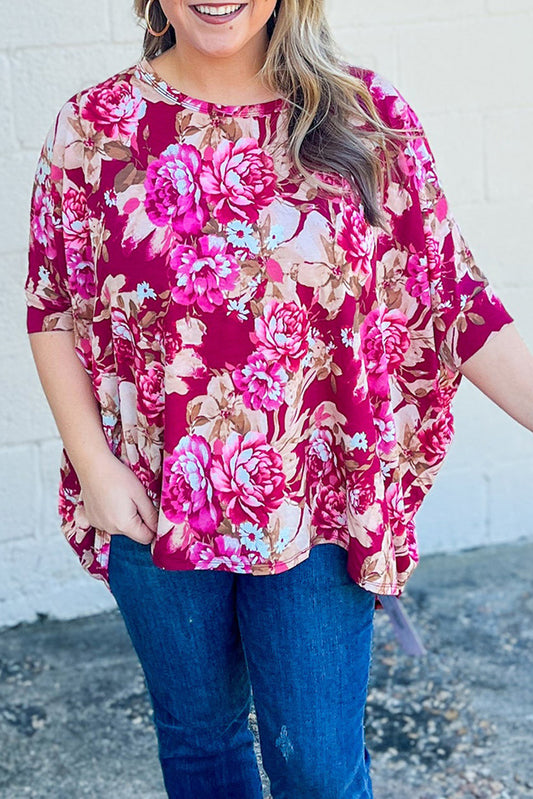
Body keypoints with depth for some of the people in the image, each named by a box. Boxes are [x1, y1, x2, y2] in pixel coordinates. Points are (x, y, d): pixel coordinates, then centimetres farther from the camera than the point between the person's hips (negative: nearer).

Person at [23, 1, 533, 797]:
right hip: (154, 506, 1)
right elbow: (53, 309, 1)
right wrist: (95, 464, -7)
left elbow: (451, 294, -5)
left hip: (316, 506, -1)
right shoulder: (93, 125, -3)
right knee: (199, 729, 21)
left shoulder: (368, 116, -5)